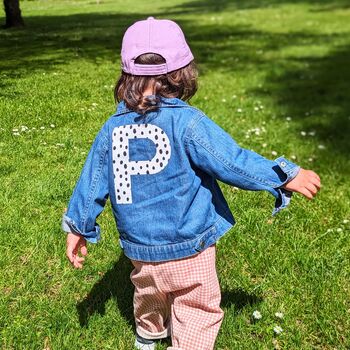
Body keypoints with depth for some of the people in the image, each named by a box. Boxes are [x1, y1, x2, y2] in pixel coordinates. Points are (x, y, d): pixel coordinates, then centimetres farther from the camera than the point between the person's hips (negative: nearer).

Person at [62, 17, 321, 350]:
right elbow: (232, 163, -19)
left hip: (138, 247, 6)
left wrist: (77, 227, 15)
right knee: (198, 310, 12)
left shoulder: (112, 128, -5)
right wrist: (287, 176, -8)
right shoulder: (186, 122, -20)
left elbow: (91, 181, 2)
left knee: (148, 294, 32)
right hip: (188, 247, -6)